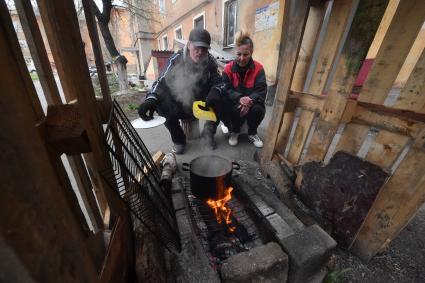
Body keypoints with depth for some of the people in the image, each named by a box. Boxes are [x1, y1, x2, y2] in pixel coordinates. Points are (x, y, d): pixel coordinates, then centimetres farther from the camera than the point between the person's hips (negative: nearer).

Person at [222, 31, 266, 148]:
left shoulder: (258, 68, -7)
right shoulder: (228, 68, -7)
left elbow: (261, 90, -14)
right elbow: (226, 89, -14)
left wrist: (250, 100, -34)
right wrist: (239, 99, -33)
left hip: (252, 102, 1)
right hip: (234, 102, -1)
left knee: (259, 109, -30)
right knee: (236, 109, -33)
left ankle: (252, 133, 1)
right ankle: (234, 131, 1)